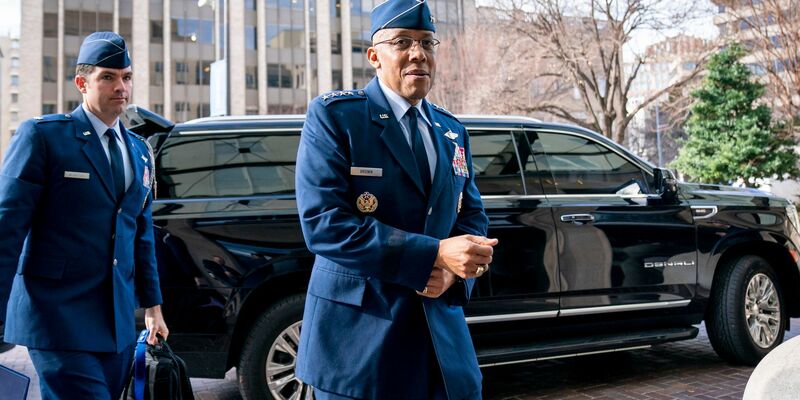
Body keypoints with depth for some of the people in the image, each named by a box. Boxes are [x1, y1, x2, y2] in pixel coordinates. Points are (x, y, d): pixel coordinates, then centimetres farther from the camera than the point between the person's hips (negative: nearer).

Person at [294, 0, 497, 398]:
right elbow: (323, 222, -18)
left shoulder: (451, 131, 11)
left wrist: (455, 268, -11)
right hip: (358, 334, -5)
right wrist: (435, 254, -22)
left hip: (442, 329, 5)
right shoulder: (333, 115, -8)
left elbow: (472, 214, 13)